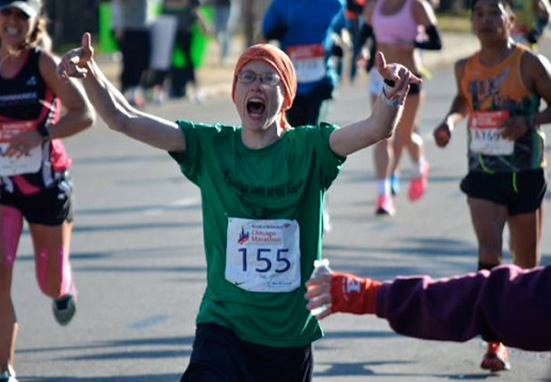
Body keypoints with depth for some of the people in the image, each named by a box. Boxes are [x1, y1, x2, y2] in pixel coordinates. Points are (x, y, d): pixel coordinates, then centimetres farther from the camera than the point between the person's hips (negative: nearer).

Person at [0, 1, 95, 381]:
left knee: (52, 285, 9)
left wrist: (40, 135, -27)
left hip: (46, 184, -1)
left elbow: (85, 114, -15)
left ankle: (65, 289, 49)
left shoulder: (44, 63, -11)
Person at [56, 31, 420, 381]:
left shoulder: (308, 149, -4)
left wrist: (392, 95, -41)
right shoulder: (210, 147, -1)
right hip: (223, 327, -1)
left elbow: (376, 129, -19)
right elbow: (124, 119, -8)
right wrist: (91, 73, -25)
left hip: (291, 337, 1)